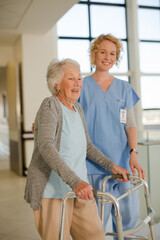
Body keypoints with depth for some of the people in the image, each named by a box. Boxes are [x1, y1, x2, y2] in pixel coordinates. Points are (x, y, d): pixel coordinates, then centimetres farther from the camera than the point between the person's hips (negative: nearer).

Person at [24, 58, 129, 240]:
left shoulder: (78, 109, 13)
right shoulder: (50, 106, -12)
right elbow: (46, 147, -27)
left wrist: (111, 166, 16)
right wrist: (75, 181, -36)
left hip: (79, 188, 8)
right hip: (51, 190, -7)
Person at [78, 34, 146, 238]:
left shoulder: (124, 88, 11)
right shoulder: (82, 86, 4)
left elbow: (130, 124, 6)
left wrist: (133, 154, -7)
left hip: (122, 162, 3)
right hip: (94, 165, -3)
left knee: (130, 215, 6)